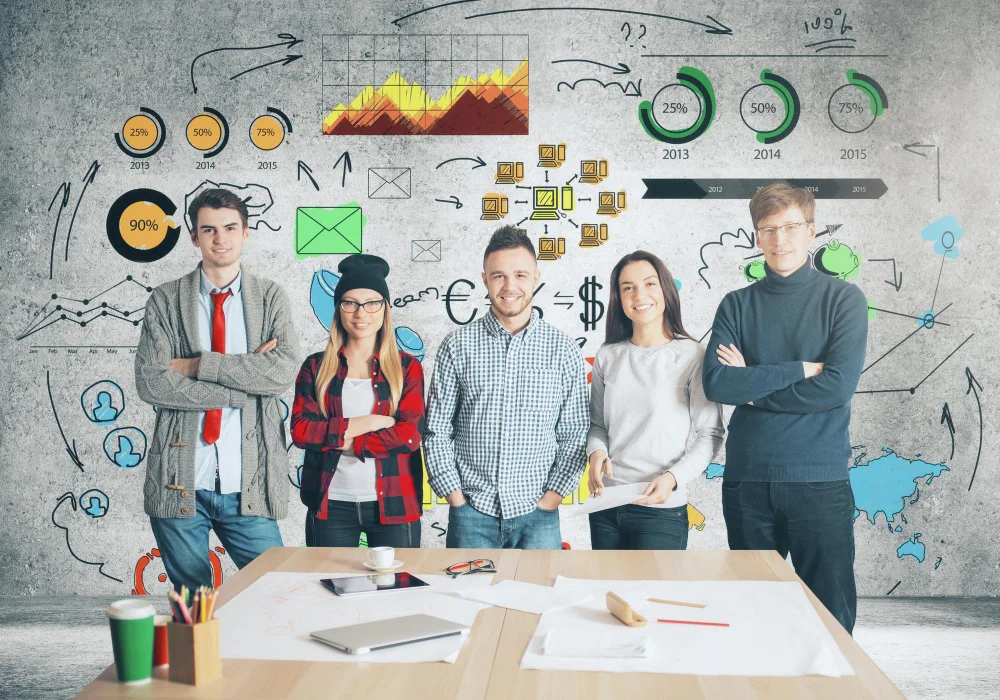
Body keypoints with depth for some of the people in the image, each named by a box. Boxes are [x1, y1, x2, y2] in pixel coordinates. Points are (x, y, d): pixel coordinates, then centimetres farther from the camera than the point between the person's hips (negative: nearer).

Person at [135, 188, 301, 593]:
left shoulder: (271, 298, 5)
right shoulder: (166, 301, 4)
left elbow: (285, 371, -11)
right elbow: (151, 382, -10)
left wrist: (198, 364, -12)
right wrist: (246, 380, -13)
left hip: (248, 484, 0)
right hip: (179, 483, 0)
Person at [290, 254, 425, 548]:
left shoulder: (407, 367, 4)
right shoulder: (315, 367, 7)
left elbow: (410, 434, -8)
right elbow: (300, 430, -5)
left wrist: (345, 440, -10)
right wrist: (362, 423, -12)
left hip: (393, 505, -1)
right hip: (329, 505, 1)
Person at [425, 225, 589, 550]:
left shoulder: (563, 349, 3)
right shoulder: (457, 346, 2)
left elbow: (575, 435, 4)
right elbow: (437, 431, 3)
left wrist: (551, 498, -4)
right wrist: (456, 498, -3)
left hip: (538, 515, 0)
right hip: (471, 515, 0)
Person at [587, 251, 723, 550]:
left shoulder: (692, 356, -6)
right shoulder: (607, 357, 5)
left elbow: (710, 433, -5)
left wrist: (673, 477, -17)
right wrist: (597, 452, -7)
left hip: (662, 509, -4)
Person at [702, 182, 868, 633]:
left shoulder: (843, 299, 1)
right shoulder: (737, 305, 7)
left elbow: (838, 386, -12)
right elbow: (716, 383, -7)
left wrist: (753, 384, -7)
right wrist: (799, 369, -11)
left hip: (820, 480, -2)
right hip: (747, 479, 2)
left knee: (831, 613, 4)